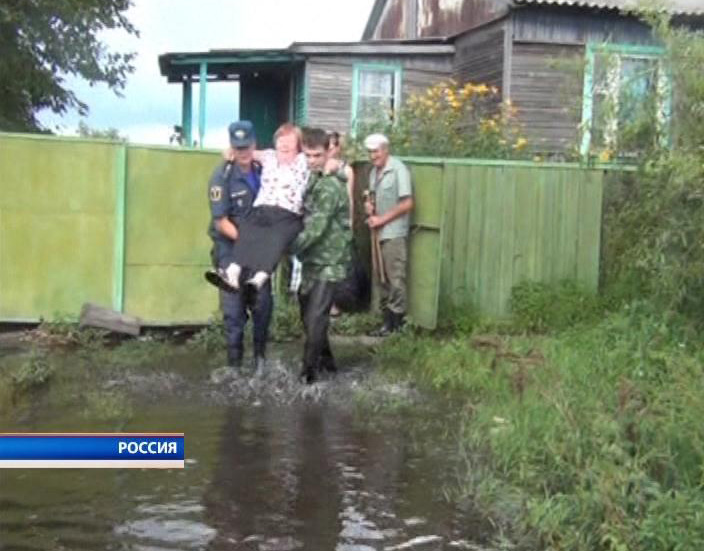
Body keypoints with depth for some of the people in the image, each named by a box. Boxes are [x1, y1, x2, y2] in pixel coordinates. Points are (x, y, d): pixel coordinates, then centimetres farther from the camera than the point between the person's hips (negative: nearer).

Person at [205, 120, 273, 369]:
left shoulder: (261, 171, 0)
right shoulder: (222, 176, -13)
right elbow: (220, 221, -15)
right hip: (230, 250, -4)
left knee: (263, 304, 6)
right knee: (234, 309, 2)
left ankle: (260, 356, 25)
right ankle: (235, 362, 13)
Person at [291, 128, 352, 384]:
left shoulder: (330, 186, -18)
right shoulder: (311, 180, 10)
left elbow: (316, 228, -22)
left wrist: (288, 248, -18)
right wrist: (295, 248, 2)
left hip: (328, 261, -9)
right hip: (312, 258, 9)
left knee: (315, 318, -8)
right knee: (308, 314, 16)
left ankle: (308, 373, 0)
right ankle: (326, 360, 32)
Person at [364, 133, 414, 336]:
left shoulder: (398, 170, -10)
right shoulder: (374, 172, 14)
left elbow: (407, 203, -14)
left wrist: (382, 219, -14)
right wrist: (369, 205, 2)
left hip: (394, 233, -8)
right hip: (378, 232, 8)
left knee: (395, 279, -5)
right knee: (382, 278, 9)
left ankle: (397, 322, 1)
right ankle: (387, 319, 16)